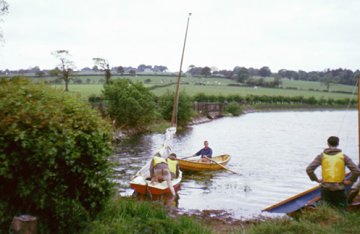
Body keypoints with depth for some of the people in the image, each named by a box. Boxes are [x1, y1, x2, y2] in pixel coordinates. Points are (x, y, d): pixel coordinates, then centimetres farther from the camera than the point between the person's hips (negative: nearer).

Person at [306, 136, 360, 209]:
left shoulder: (321, 156, 0)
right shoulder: (343, 156, 0)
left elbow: (309, 169, -10)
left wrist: (316, 179, 2)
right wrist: (350, 181, 4)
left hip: (325, 188, 1)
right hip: (339, 188, -1)